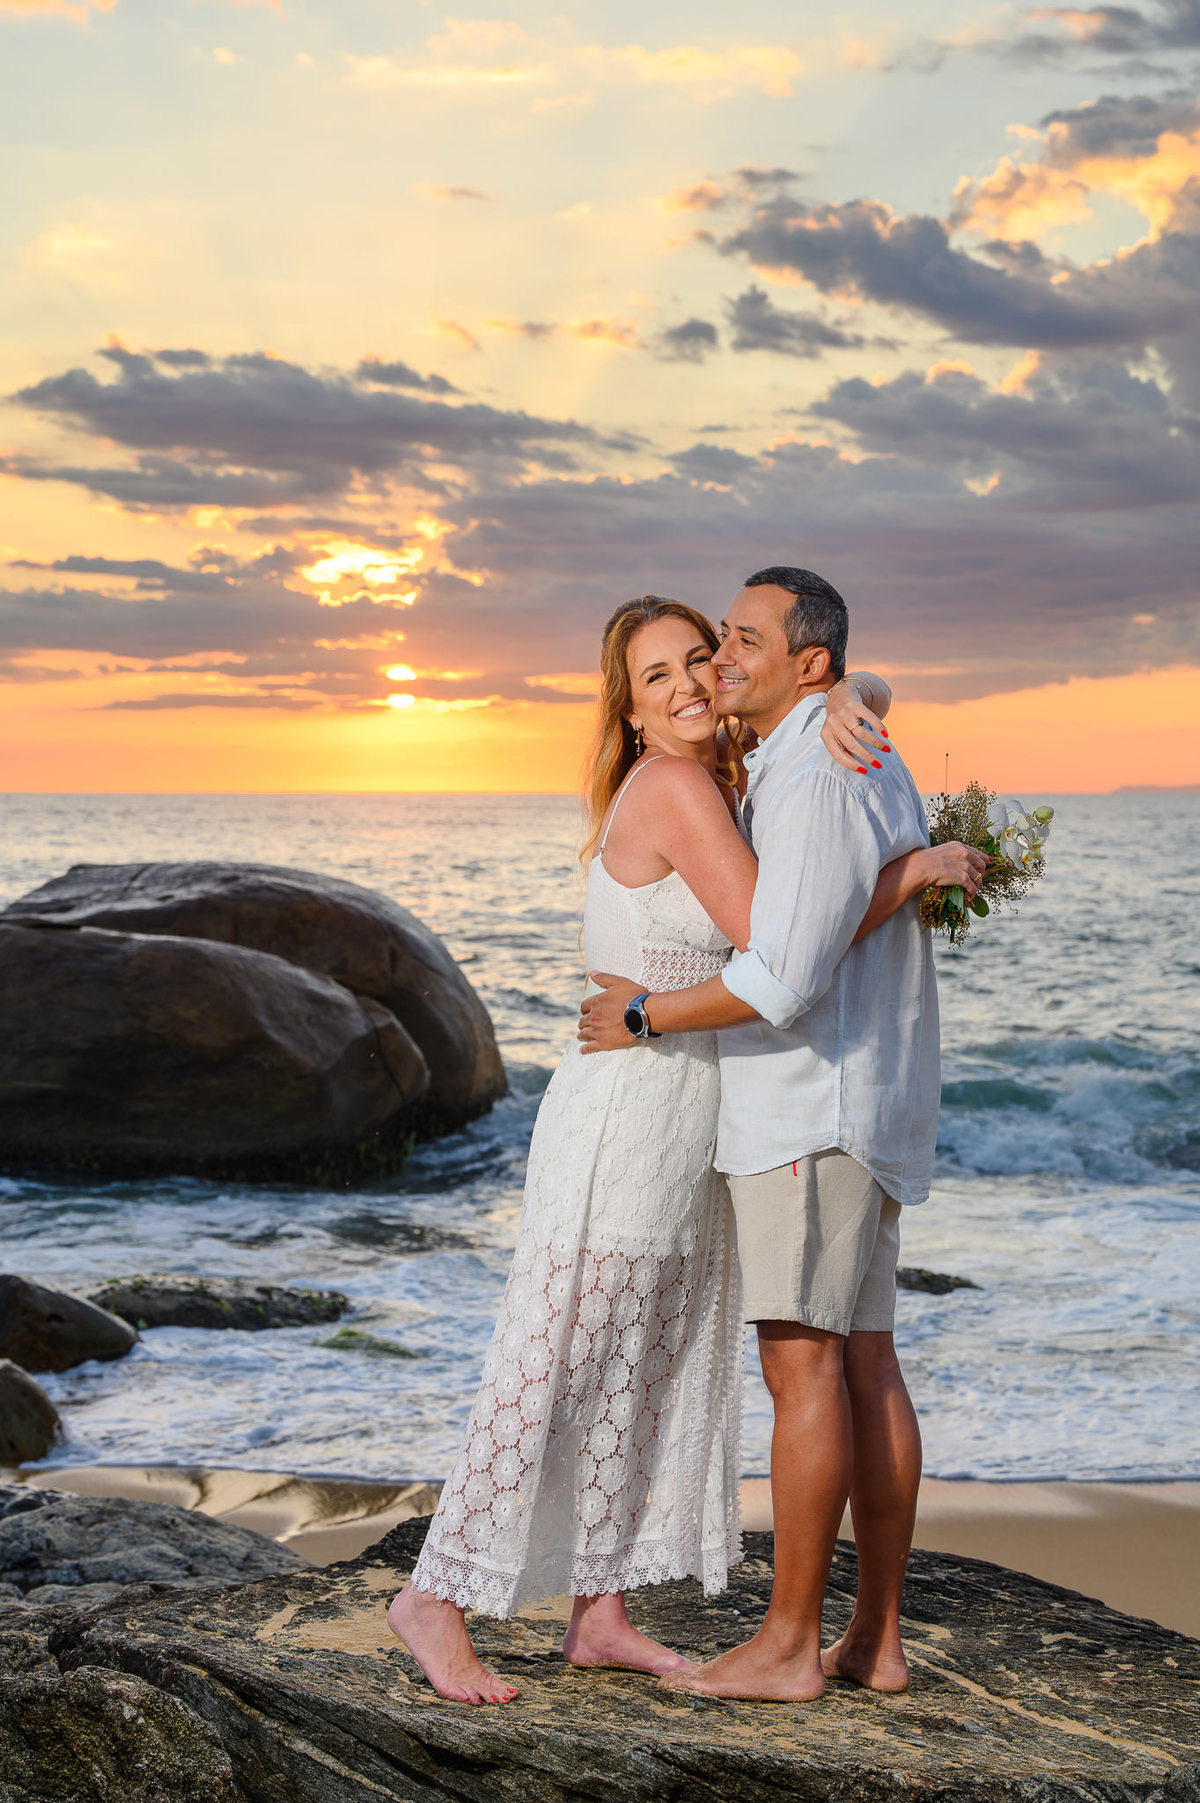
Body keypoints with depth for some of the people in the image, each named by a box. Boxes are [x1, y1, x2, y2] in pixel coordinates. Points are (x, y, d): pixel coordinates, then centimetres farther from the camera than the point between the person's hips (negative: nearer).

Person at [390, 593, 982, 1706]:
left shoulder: (723, 772, 8)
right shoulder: (674, 788, -18)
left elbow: (867, 691, 14)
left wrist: (843, 707, -11)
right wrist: (923, 868, -14)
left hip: (685, 1129, 9)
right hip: (620, 1123, -9)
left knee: (650, 1376, 13)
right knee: (551, 1375, -2)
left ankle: (600, 1615, 22)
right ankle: (437, 1596, 11)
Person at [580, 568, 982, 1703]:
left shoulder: (816, 781, -17)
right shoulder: (857, 755, 16)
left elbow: (782, 980, -23)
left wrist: (644, 1015, -12)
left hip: (814, 1101, -10)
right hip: (859, 1106, 10)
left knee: (802, 1366, -7)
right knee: (863, 1365, 9)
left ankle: (787, 1645, -1)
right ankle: (874, 1640, 13)